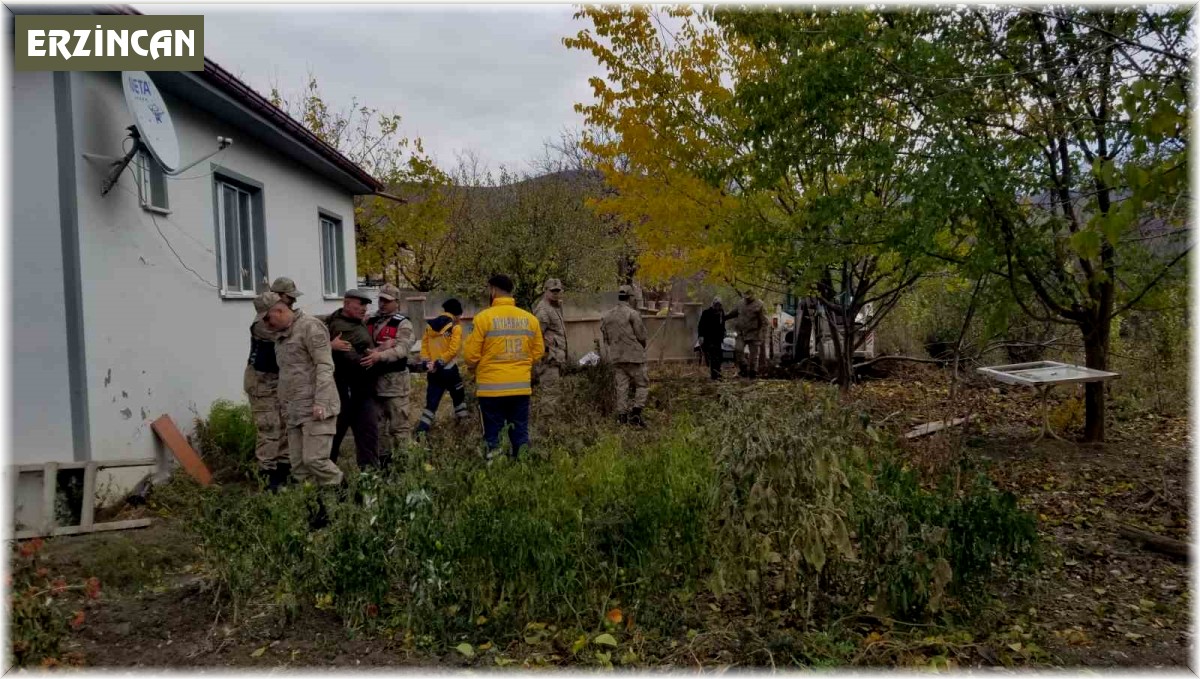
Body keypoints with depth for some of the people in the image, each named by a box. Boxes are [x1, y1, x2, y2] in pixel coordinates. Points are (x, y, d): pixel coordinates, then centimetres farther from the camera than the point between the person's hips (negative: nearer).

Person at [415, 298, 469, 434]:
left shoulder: (430, 325, 9)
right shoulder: (455, 327, -7)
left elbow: (424, 345, 7)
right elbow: (453, 350, -17)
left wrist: (427, 363, 2)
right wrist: (439, 363, -12)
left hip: (433, 371, 4)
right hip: (449, 370, -4)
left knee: (431, 402, 6)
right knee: (459, 397, 18)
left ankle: (421, 432, -3)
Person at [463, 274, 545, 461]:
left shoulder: (483, 317, -8)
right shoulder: (530, 318, 3)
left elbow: (471, 356, -6)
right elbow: (538, 353, 9)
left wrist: (476, 367, 16)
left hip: (491, 388, -3)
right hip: (521, 387, 3)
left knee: (492, 436, 5)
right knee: (521, 435, 11)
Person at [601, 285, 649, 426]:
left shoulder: (606, 315, 7)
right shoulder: (633, 314, -12)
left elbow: (605, 337, 11)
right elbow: (642, 336, -9)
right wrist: (642, 347, 11)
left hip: (616, 357, 6)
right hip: (634, 356, -5)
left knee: (621, 386, 10)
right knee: (642, 385, 4)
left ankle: (622, 415, 8)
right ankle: (635, 413, -7)